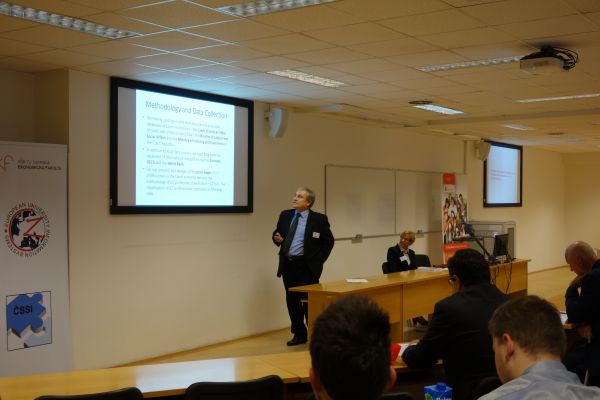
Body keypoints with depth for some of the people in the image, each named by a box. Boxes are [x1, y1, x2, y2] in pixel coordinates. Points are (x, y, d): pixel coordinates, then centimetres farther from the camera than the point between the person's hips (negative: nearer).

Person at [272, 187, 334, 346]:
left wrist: (319, 260, -6)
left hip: (307, 266, -5)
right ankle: (299, 334, 23)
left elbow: (329, 241, 0)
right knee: (292, 301, 10)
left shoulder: (319, 219, -6)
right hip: (288, 265, 5)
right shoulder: (285, 215, 7)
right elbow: (276, 233, 17)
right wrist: (277, 239, -6)